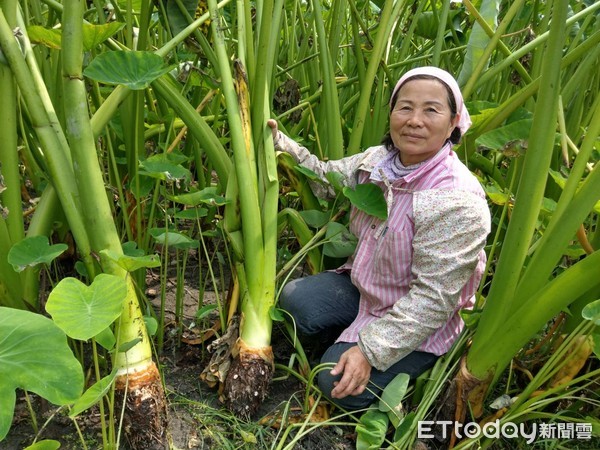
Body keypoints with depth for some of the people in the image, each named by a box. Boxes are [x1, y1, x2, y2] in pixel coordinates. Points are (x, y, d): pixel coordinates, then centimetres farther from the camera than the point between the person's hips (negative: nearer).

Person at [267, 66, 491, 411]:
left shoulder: (457, 201, -30)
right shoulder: (379, 159, -8)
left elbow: (434, 297, -28)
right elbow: (326, 177, 7)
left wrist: (369, 350, -28)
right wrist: (278, 141, -5)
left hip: (417, 324, -6)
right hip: (365, 286, 7)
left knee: (341, 386, -17)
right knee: (294, 299, -9)